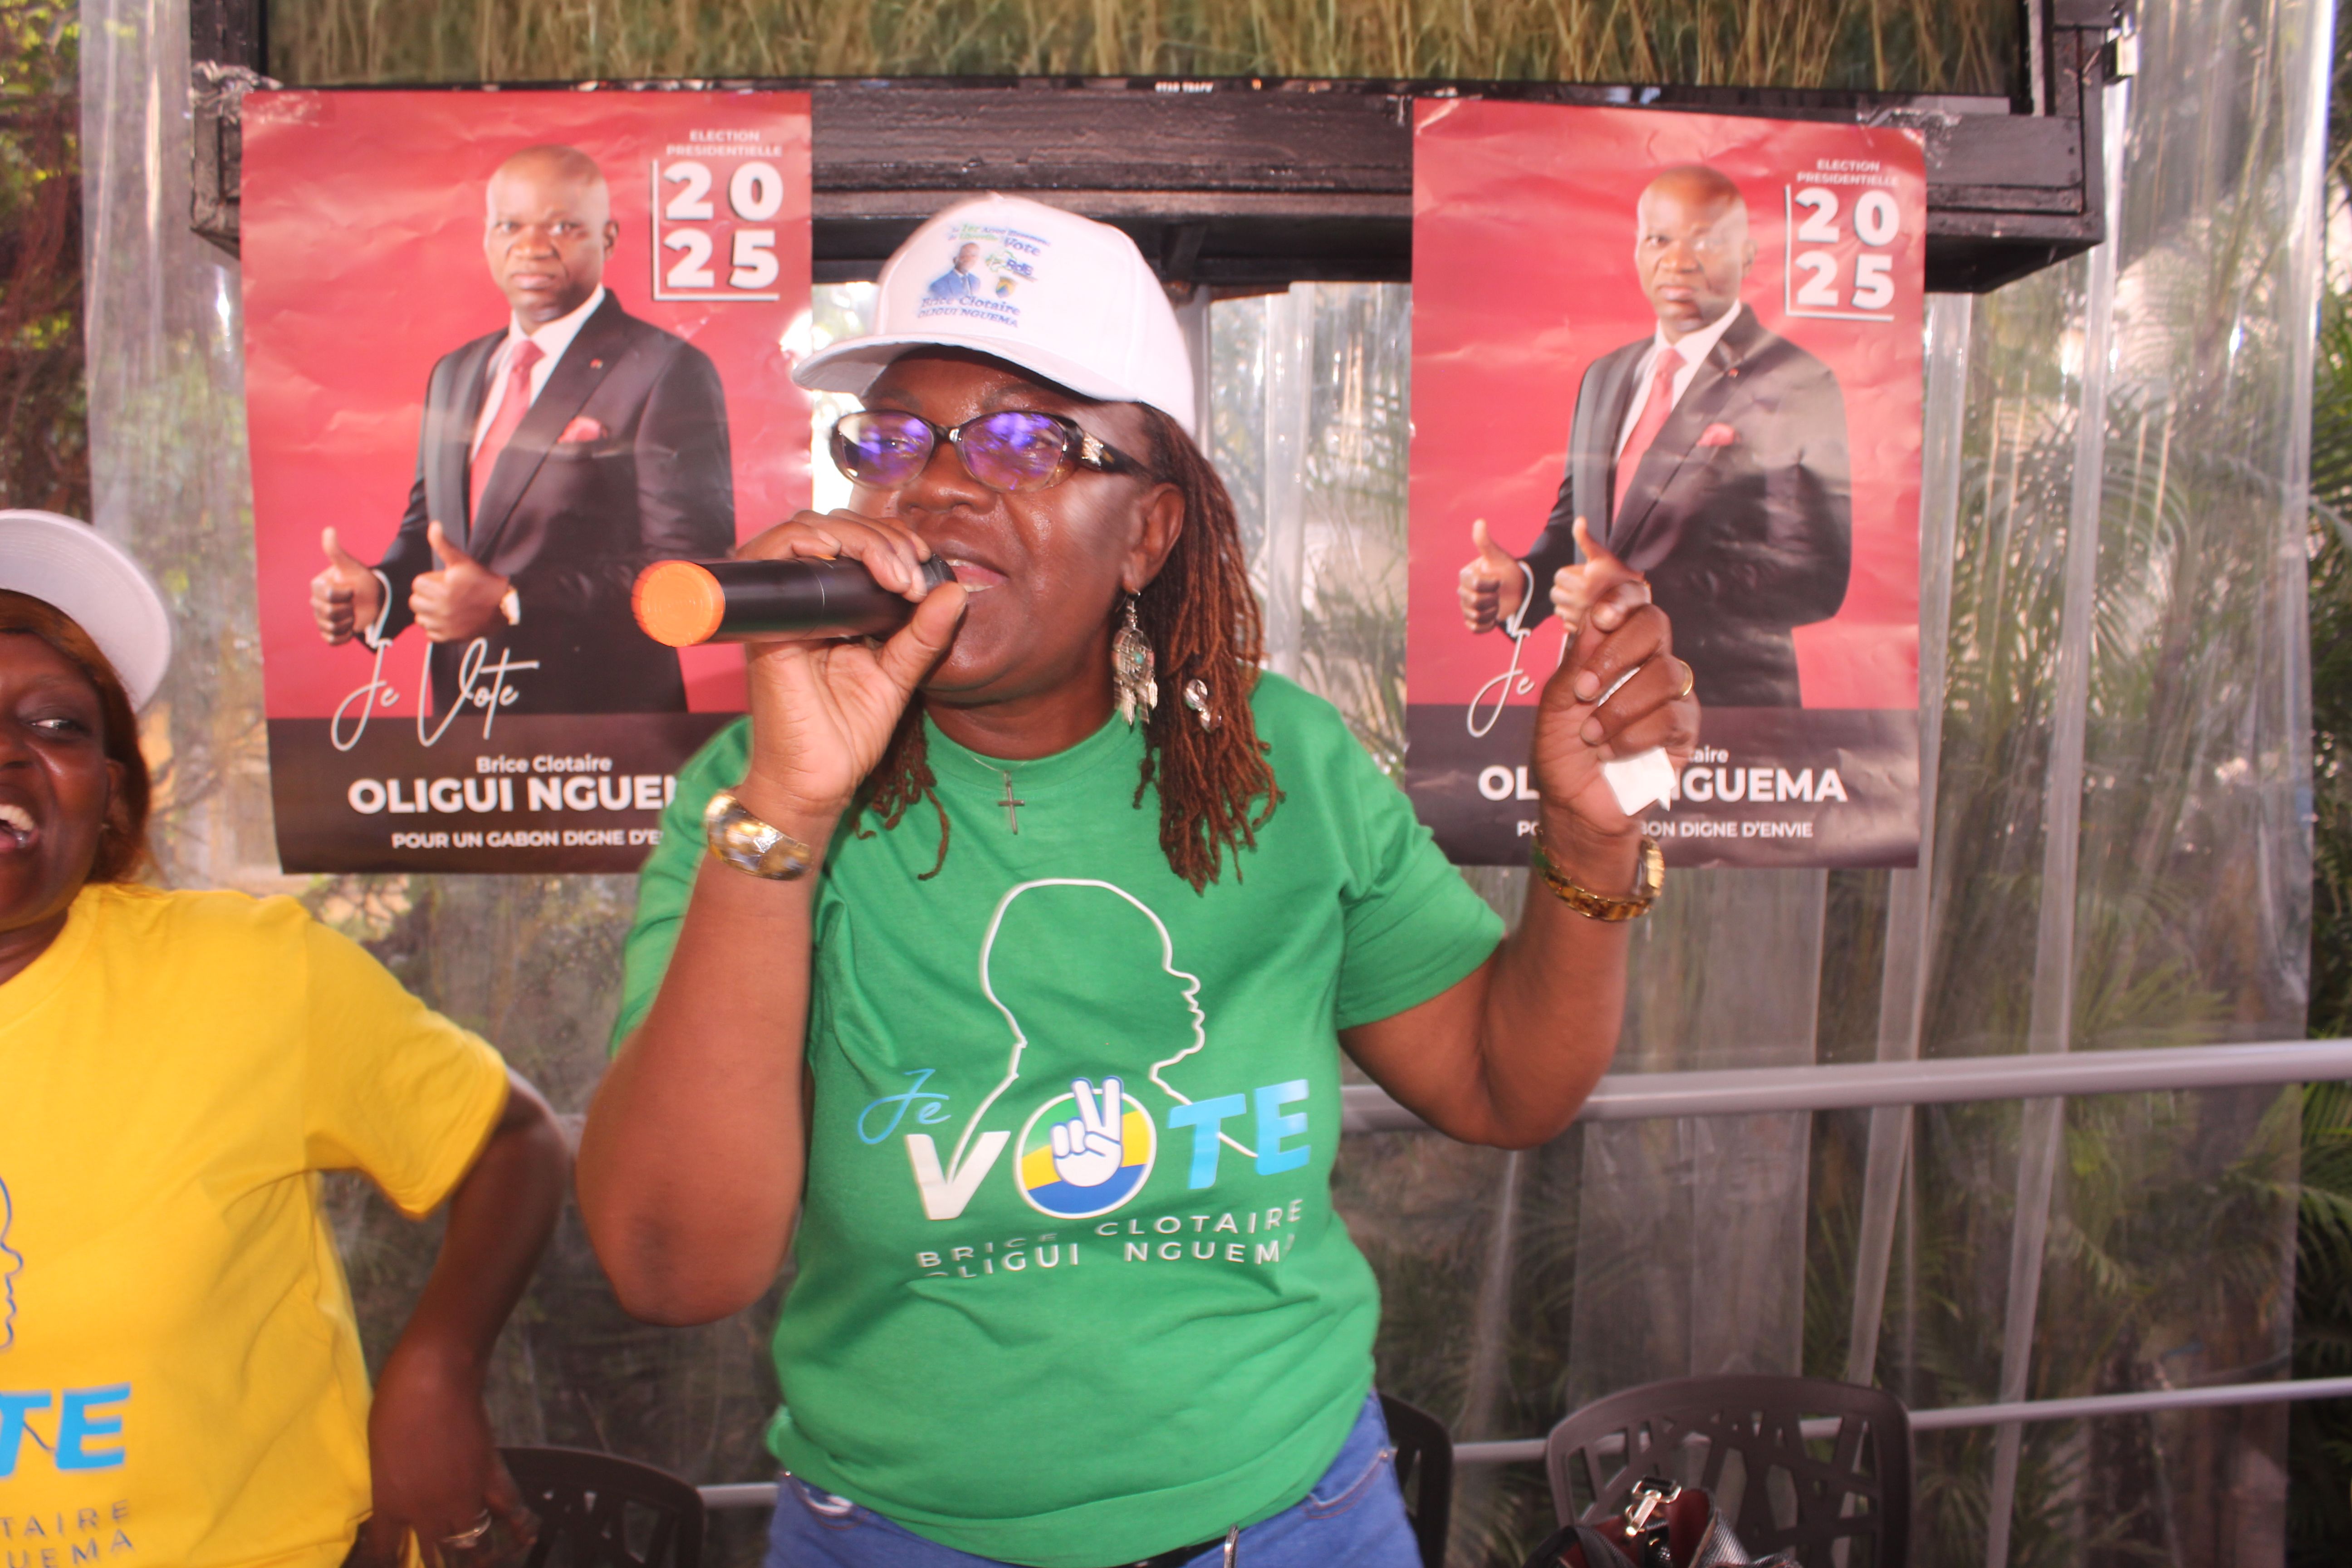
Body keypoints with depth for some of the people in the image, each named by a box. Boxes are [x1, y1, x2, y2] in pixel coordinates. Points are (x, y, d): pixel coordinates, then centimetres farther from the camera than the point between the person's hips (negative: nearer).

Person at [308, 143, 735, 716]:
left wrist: (512, 603, -23)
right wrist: (379, 591, -2)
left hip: (602, 722, -6)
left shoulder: (667, 371, -9)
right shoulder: (454, 374, 15)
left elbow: (689, 569, -17)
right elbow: (427, 525, 20)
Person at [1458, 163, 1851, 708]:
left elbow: (1815, 579, -17)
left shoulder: (1799, 387, -10)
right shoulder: (1604, 377, 13)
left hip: (1728, 705, -5)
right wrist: (1523, 582, -6)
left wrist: (1644, 597, -26)